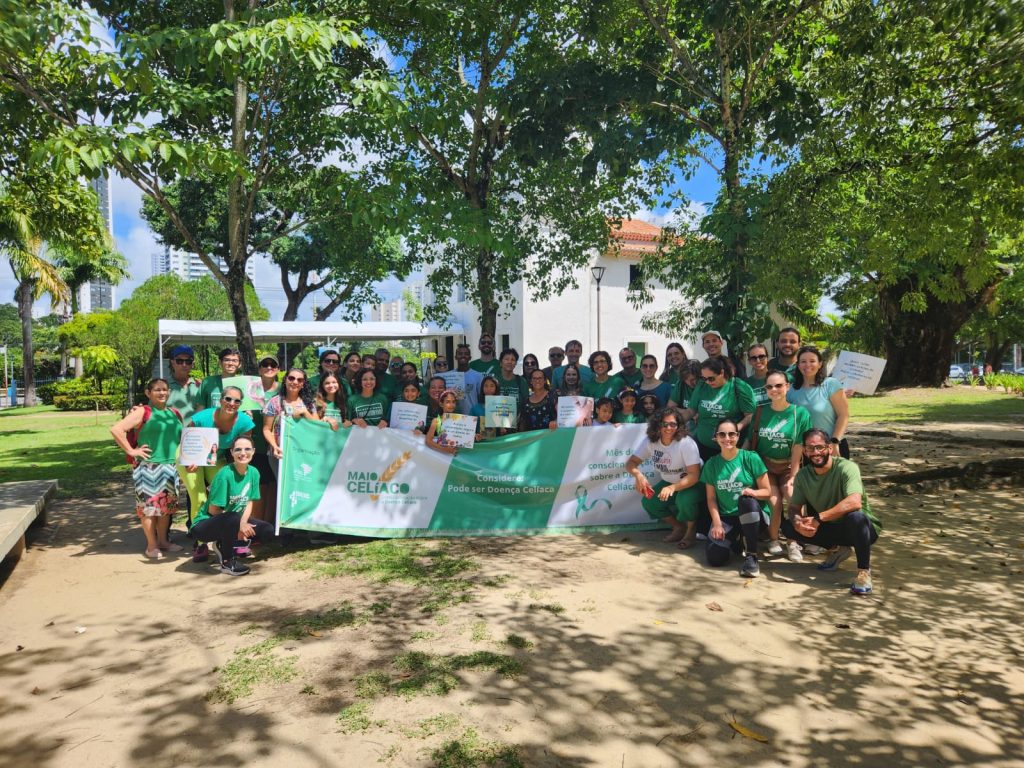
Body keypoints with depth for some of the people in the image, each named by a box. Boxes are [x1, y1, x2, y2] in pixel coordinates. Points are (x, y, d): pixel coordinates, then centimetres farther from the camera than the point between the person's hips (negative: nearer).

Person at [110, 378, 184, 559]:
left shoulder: (175, 413, 11)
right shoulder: (143, 412, -5)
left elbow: (182, 437, 22)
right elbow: (116, 430, -13)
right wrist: (130, 450, -12)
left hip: (170, 467, 5)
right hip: (148, 468, -5)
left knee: (167, 505, 11)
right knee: (149, 505, 1)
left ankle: (163, 540, 24)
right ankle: (151, 545, 11)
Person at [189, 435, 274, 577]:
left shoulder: (254, 472, -6)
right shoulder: (225, 474, -23)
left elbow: (249, 502, 1)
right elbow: (213, 509, -19)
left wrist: (243, 523, -18)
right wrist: (239, 524, -20)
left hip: (231, 522, 7)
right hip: (205, 524, -6)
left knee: (268, 532, -11)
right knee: (233, 519, -38)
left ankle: (222, 545, 10)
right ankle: (227, 562, -11)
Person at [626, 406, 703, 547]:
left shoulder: (686, 443, -28)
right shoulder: (650, 441, -13)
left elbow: (694, 476, -31)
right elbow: (631, 463, -12)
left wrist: (672, 488, -46)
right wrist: (638, 475, -36)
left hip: (693, 484, -5)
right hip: (669, 482, 6)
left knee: (684, 499, -35)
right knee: (648, 502, -14)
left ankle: (691, 531, -2)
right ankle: (678, 527, 10)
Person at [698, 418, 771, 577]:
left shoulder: (751, 458, -5)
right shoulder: (711, 463, 3)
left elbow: (767, 491, -4)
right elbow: (711, 498, 4)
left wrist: (753, 492, -25)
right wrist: (717, 523, -8)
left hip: (752, 515, -2)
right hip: (726, 517, 3)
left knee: (746, 500, -38)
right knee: (715, 558, -20)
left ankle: (751, 556, -22)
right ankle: (734, 538, 18)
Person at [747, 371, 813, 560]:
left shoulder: (800, 413, -6)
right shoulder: (760, 412, -1)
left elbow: (798, 448, -8)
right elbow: (750, 440, 1)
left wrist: (793, 476, -10)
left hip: (788, 467, 0)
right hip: (764, 465, 0)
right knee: (774, 502, -19)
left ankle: (793, 543, -2)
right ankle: (773, 541, 5)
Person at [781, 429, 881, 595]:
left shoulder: (846, 467, -22)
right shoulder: (803, 475, -5)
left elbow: (854, 502, -37)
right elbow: (794, 507, -2)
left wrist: (818, 518, -39)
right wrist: (797, 523, -26)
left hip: (862, 527, -6)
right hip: (831, 529, 6)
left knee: (855, 517, -39)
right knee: (787, 526, -12)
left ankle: (864, 570, -16)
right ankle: (838, 549, 8)